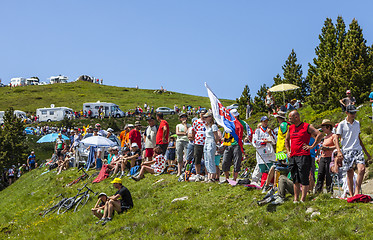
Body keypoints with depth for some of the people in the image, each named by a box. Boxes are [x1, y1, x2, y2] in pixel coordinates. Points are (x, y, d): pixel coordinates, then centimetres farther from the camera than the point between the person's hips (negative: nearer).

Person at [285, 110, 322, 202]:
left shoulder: (307, 126, -4)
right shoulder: (291, 128, 16)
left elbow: (319, 134, -11)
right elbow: (287, 140, 31)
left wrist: (312, 146, -12)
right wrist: (288, 151, 19)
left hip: (303, 156, -7)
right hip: (292, 157, 7)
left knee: (304, 179, -5)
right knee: (295, 180, 10)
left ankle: (303, 199, -4)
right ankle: (296, 199, 15)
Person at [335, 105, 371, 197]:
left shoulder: (357, 123, 16)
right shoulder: (342, 124, 2)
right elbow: (337, 139, -1)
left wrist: (366, 152, 24)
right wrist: (339, 151, -15)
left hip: (358, 150, 3)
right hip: (346, 151, -3)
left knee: (362, 168, -18)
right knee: (350, 173, 0)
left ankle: (357, 192, -14)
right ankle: (351, 194, 10)